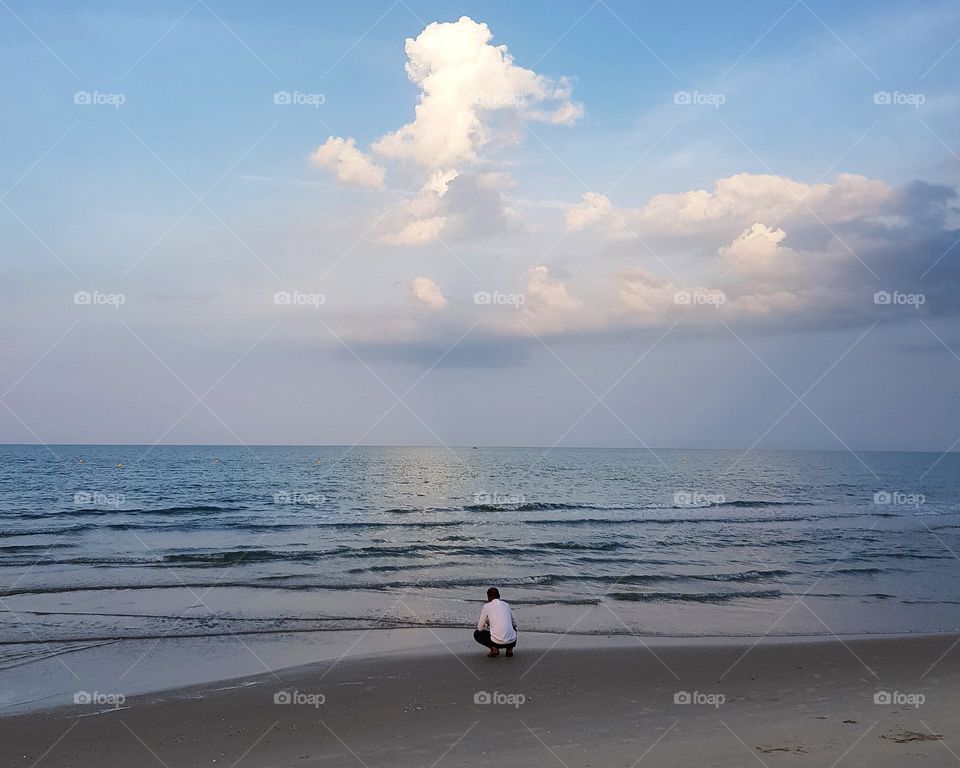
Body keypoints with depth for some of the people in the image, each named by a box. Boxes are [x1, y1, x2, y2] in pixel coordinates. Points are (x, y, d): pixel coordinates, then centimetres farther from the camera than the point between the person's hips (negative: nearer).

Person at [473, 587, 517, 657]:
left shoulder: (486, 606, 2)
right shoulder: (506, 605, 14)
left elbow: (480, 628, 6)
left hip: (497, 642, -4)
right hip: (512, 641, 4)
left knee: (476, 634, 23)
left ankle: (494, 648, 1)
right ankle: (509, 648, 14)